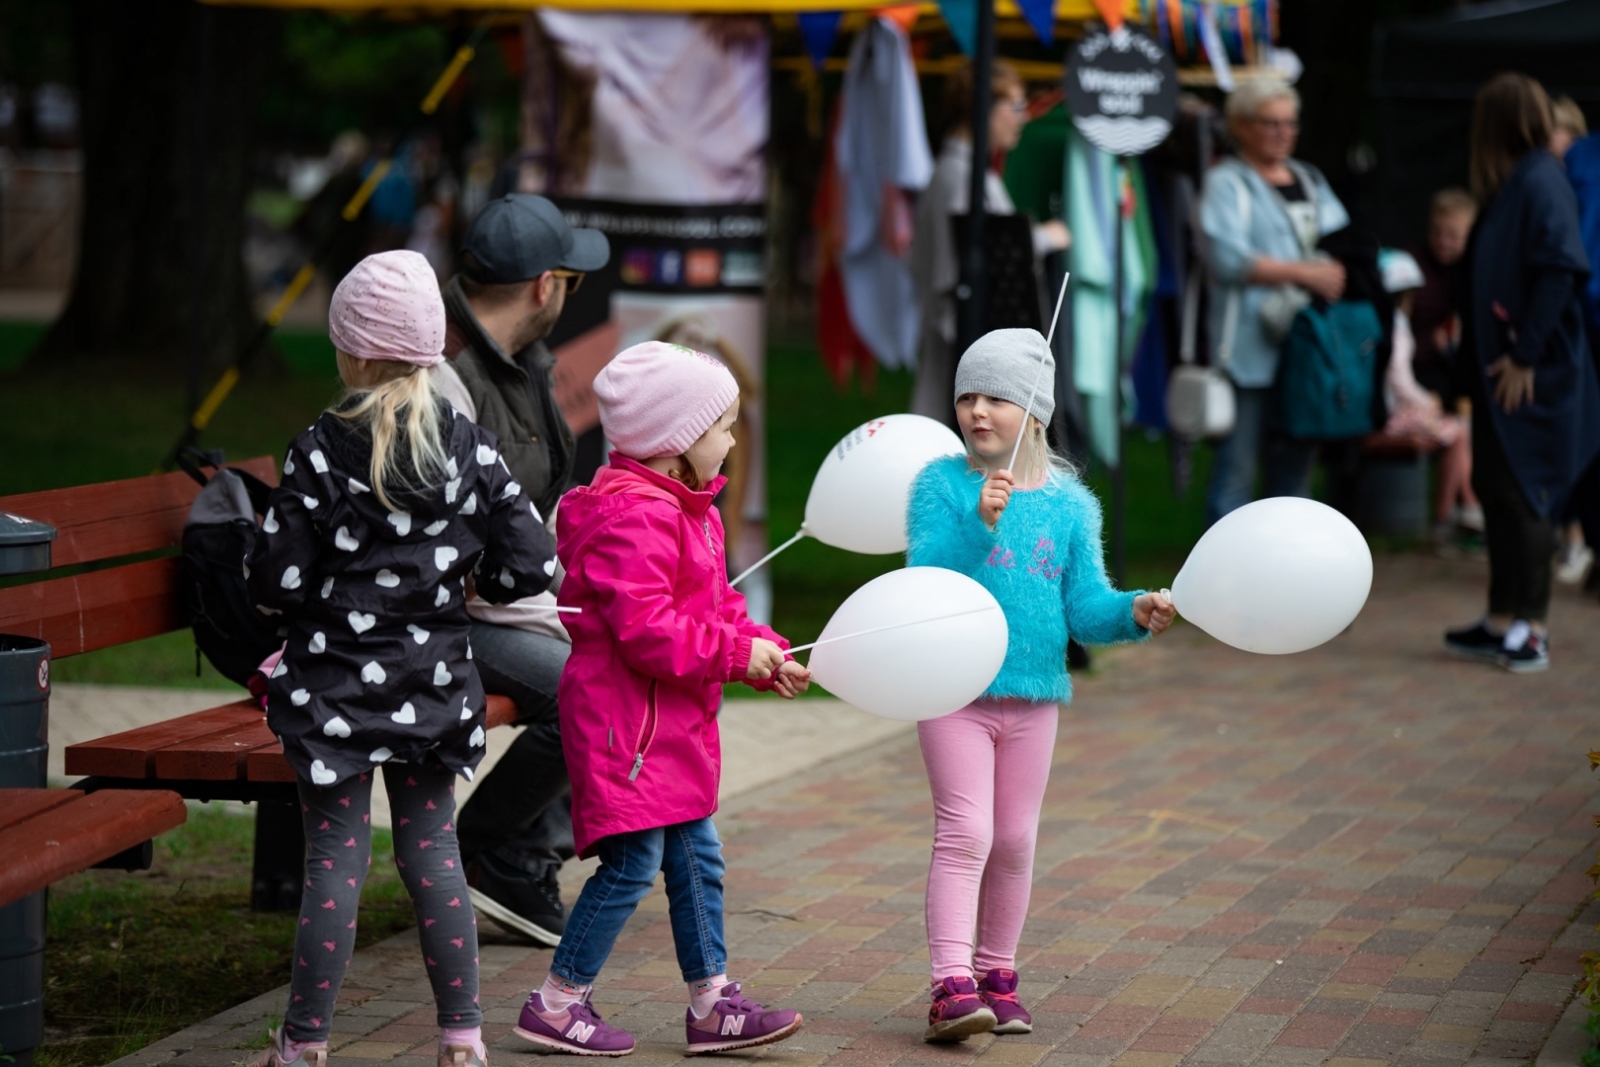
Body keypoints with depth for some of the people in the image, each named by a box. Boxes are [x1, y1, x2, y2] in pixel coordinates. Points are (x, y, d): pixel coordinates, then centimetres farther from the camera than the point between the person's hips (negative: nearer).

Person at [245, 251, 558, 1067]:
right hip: (434, 688, 3)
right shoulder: (469, 447, -3)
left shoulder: (321, 453, -12)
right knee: (432, 849, 11)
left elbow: (276, 584, -11)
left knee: (336, 855, 2)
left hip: (336, 688, -3)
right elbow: (528, 569, -3)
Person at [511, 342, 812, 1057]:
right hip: (626, 718, -11)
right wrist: (736, 651, -20)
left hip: (674, 721, 11)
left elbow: (713, 606, 21)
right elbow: (646, 629, -27)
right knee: (632, 862, -7)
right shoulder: (634, 517, -21)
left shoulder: (685, 509, 15)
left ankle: (712, 1005, 19)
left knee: (695, 858, 12)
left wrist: (765, 656, 6)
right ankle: (556, 1004, 3)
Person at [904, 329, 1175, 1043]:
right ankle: (951, 985, -12)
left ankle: (996, 976, 25)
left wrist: (1133, 613, -15)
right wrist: (979, 522, -29)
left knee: (1015, 842, 11)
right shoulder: (942, 485, -4)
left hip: (1034, 696, 4)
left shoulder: (1069, 504, 5)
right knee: (965, 833, -11)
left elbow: (1086, 609, 5)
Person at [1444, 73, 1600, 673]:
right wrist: (1480, 363, 11)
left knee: (1523, 496, -4)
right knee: (1496, 489, 12)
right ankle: (1503, 622, 19)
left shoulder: (1540, 184, -15)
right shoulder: (1511, 186, 13)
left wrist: (1525, 357, -21)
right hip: (1501, 367, 9)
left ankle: (1530, 631, 1)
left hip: (1532, 376, -9)